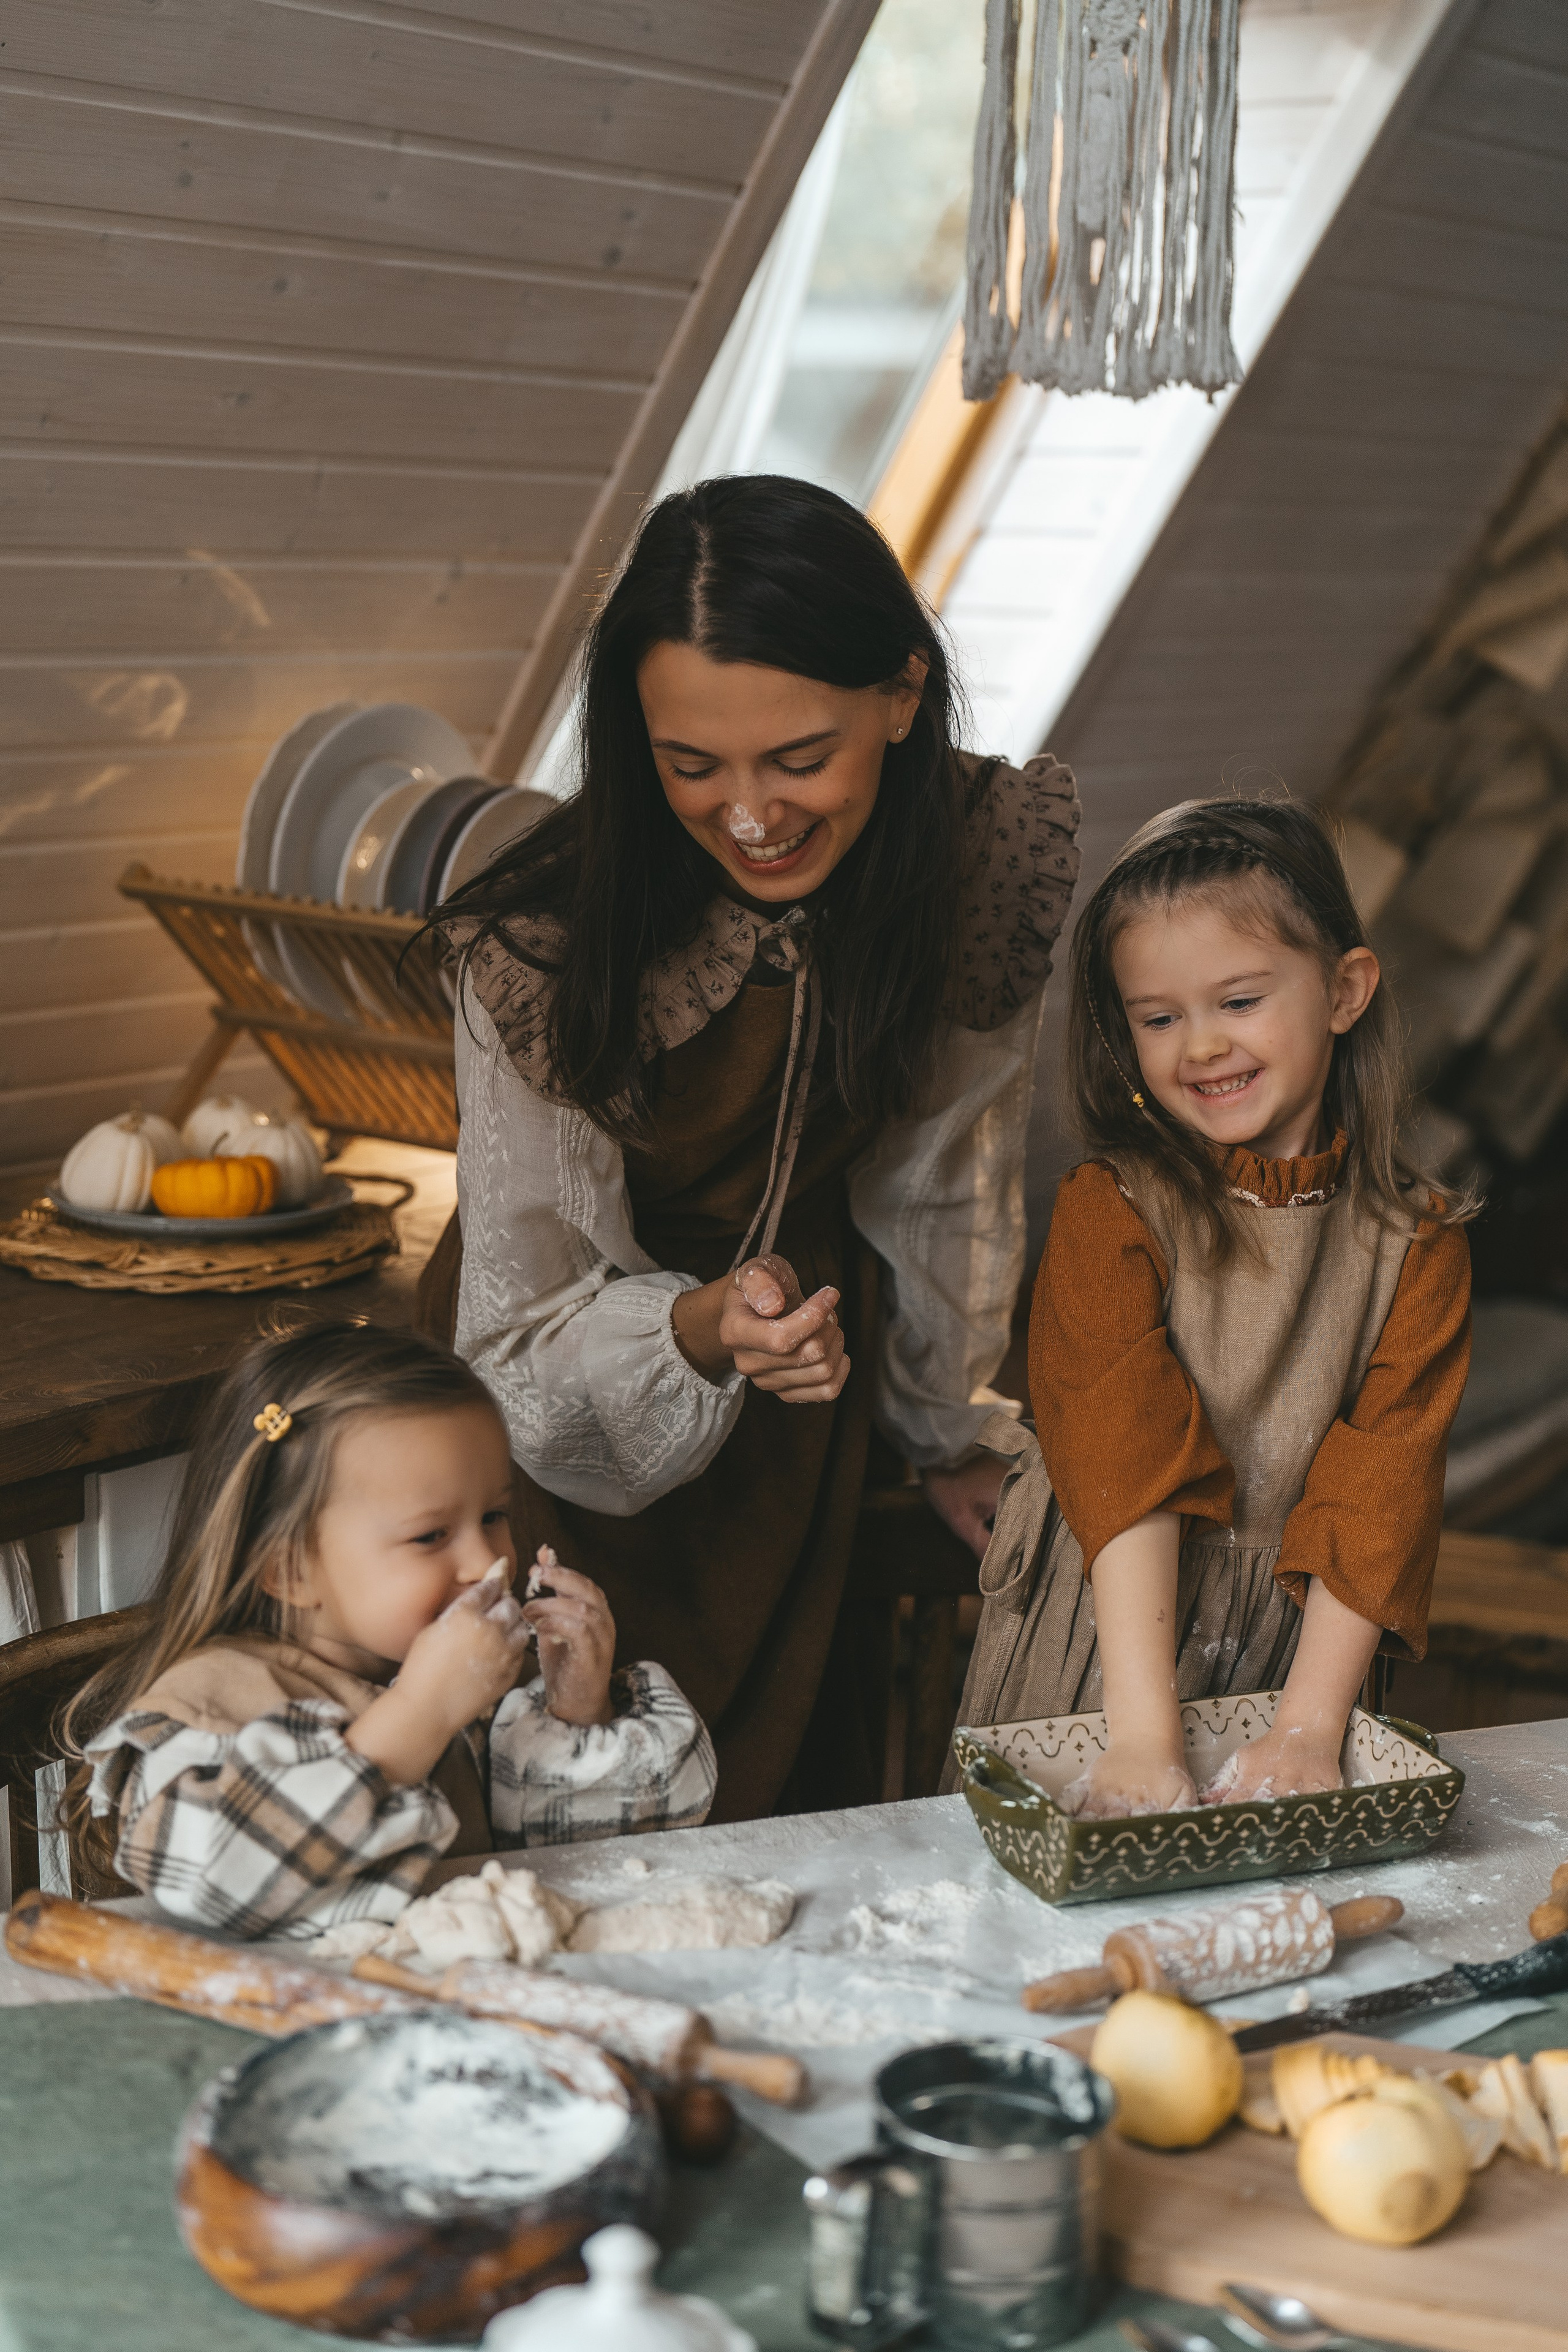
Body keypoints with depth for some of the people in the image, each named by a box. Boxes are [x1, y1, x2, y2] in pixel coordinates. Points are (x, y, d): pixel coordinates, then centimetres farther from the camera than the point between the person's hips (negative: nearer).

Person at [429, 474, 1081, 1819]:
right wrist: (704, 1331, -41)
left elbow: (943, 1172, -4)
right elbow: (533, 1328, -20)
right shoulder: (547, 948, -30)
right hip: (580, 1433, -2)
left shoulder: (995, 854, -21)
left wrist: (946, 1429, 8)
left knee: (810, 1808, 10)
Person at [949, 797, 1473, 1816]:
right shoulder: (1108, 1212, -8)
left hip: (1293, 1649, 2)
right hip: (1097, 1647, -2)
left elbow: (1382, 1493, -9)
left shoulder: (1416, 1245, -2)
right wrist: (1146, 1733, -27)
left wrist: (1310, 1729, -19)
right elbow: (1121, 1467, -18)